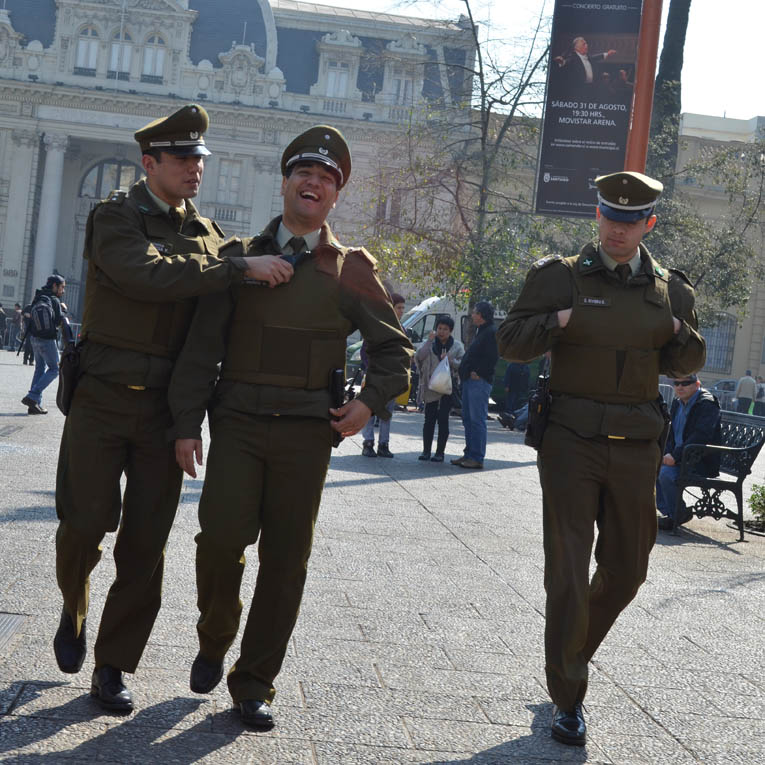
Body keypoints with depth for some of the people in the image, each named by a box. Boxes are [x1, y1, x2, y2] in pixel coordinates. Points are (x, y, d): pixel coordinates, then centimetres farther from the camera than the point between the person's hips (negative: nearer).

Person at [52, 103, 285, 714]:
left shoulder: (206, 232, 13)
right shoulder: (115, 216, -4)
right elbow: (149, 275, -23)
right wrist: (240, 267, -26)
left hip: (165, 406, 4)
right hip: (103, 397, -4)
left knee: (146, 544, 3)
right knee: (85, 523, -5)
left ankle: (113, 667, 14)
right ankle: (73, 610, 28)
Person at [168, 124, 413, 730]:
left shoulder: (350, 270, 7)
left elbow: (395, 348, 12)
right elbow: (203, 344, 5)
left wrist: (371, 401, -6)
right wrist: (187, 421, -3)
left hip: (306, 431, 1)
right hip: (238, 422, 0)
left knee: (286, 561, 2)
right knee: (222, 535, -15)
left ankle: (254, 685, 17)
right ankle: (214, 642, 15)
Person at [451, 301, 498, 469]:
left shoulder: (492, 332, -10)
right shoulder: (480, 331, 22)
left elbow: (492, 358, -19)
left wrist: (478, 373, -18)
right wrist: (464, 371, 14)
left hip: (479, 381, -11)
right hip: (470, 380, 11)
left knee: (477, 420, -9)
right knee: (468, 419, 12)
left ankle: (477, 458, -8)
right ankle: (469, 454, 18)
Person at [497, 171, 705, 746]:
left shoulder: (668, 289, 8)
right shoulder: (561, 276, -1)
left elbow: (690, 365, 14)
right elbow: (511, 342, -2)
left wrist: (679, 330, -6)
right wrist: (559, 321, -18)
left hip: (636, 447, 4)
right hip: (572, 441, -4)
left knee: (627, 569, 12)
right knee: (568, 573, -2)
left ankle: (571, 652, 37)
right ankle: (568, 699, 10)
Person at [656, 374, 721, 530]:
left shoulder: (707, 404, -15)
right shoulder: (677, 403, 13)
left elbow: (700, 437, -26)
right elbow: (671, 433, 16)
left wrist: (675, 456, -29)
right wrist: (668, 454, -5)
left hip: (703, 463, -9)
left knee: (666, 473, -29)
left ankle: (679, 515, -9)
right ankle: (666, 511, 1)